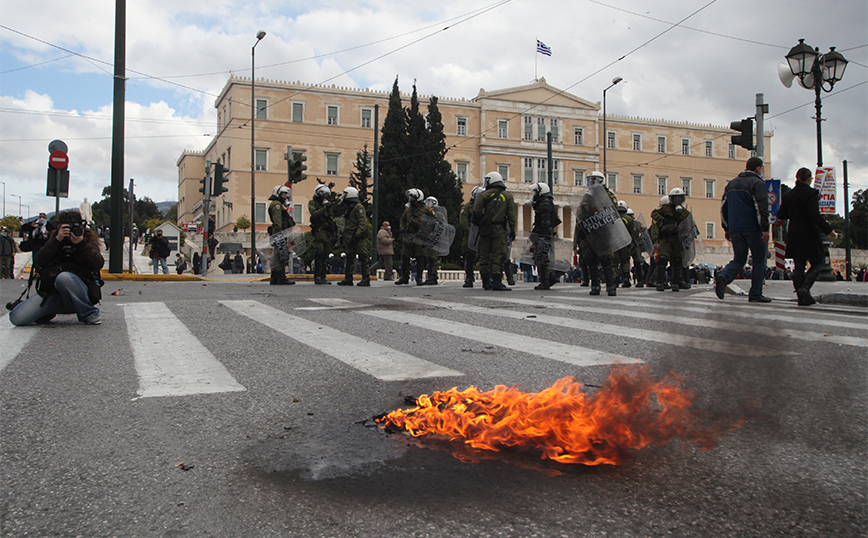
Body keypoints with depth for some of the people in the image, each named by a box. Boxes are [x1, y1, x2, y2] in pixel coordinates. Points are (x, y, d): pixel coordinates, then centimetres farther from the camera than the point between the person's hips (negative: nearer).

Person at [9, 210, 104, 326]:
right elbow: (39, 260, -2)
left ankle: (89, 314, -20)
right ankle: (50, 313, 18)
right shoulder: (55, 239, 16)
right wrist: (57, 240, -12)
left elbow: (98, 264, -8)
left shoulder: (89, 239, 10)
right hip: (51, 292, 4)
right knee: (17, 318, -13)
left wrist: (81, 244, -19)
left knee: (64, 277, -38)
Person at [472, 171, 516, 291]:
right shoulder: (507, 196, 8)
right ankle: (496, 282, -12)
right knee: (498, 255, -3)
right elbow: (511, 215, 5)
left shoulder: (484, 195, 2)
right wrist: (512, 230, 7)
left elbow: (477, 212, -4)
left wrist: (476, 222, 15)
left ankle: (486, 282, 11)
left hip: (485, 229, 0)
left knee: (484, 255, 8)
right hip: (499, 230, 0)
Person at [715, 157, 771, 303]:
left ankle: (723, 277, -17)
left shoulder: (732, 183, 15)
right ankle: (755, 294, 5)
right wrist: (765, 229, -16)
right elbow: (761, 207, -16)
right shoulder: (757, 183, -6)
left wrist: (726, 228, 20)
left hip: (735, 229, 6)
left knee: (739, 259, 12)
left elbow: (723, 207, 17)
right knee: (759, 260, 6)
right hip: (753, 229, -6)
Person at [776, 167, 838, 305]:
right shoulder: (811, 193, -11)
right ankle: (804, 288, -15)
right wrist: (828, 230, -15)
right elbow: (815, 215, -20)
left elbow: (781, 215, 9)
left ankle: (802, 298, 6)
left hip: (793, 235, 5)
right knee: (817, 264, 7)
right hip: (809, 234, -5)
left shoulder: (787, 194, 5)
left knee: (798, 266, 8)